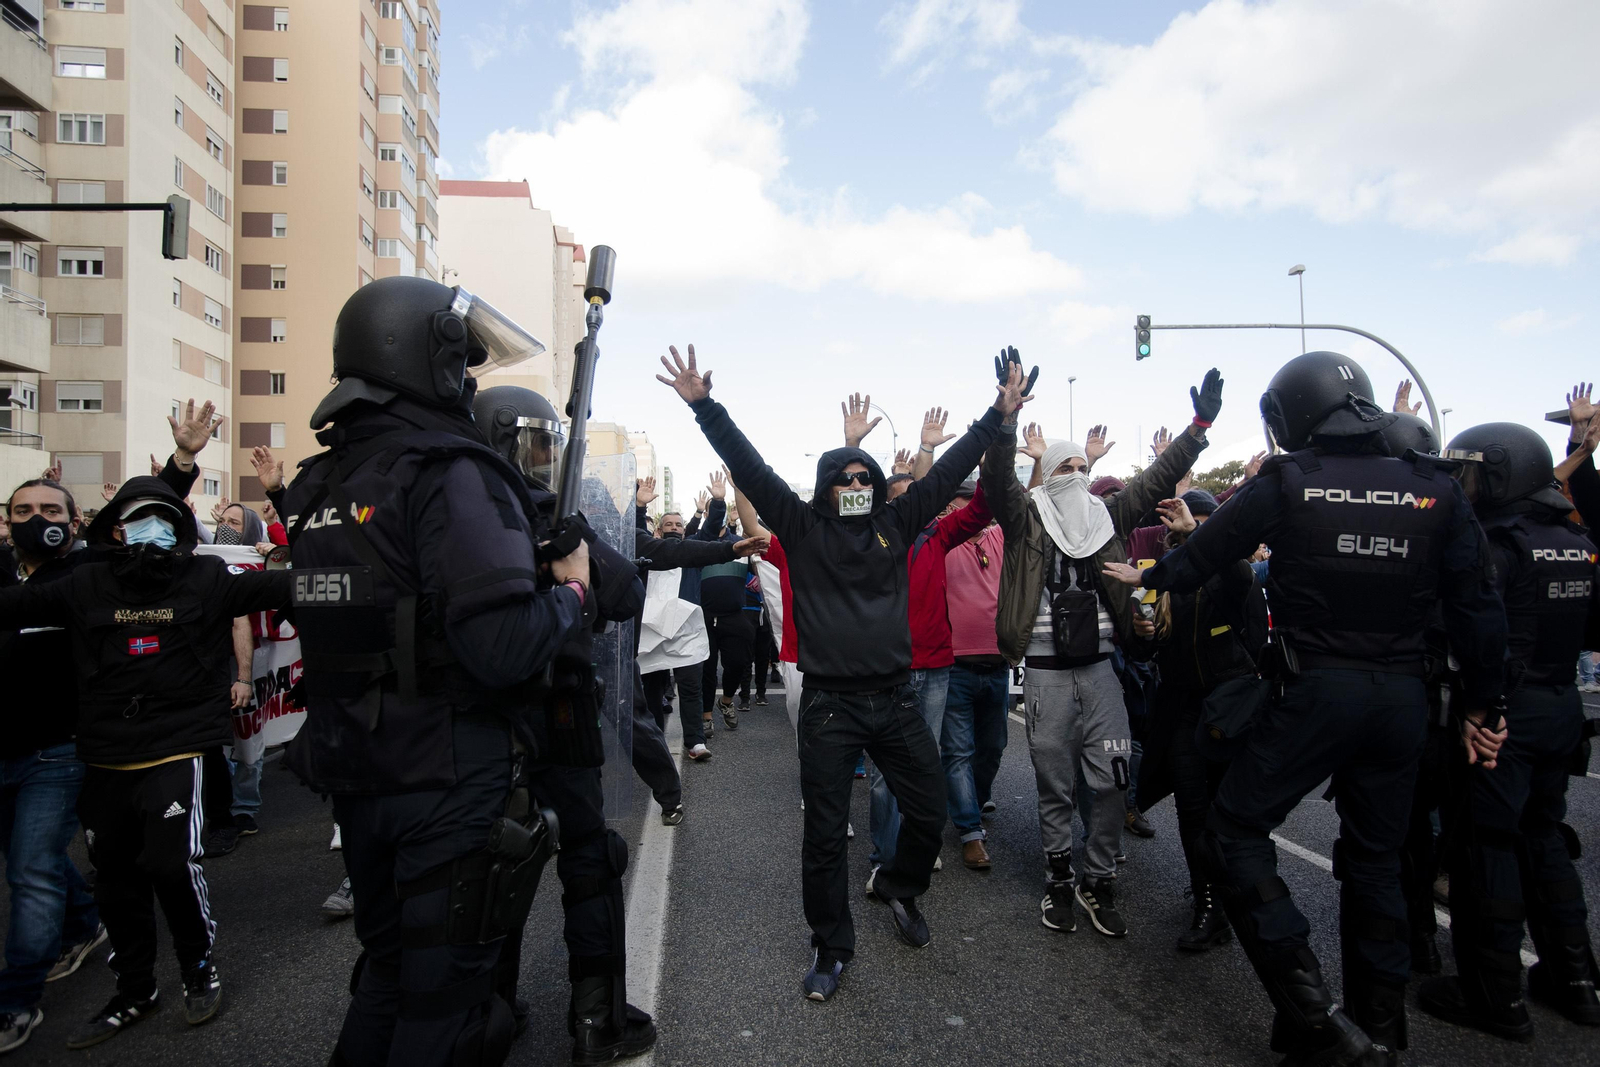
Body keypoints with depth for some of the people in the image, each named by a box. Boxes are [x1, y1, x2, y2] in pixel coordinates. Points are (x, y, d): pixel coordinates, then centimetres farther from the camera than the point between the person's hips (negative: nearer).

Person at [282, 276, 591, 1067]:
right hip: (450, 786, -7)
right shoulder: (453, 475, -20)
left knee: (385, 969, 26)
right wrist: (570, 589, -9)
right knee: (444, 998, 10)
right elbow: (503, 649, -30)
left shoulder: (317, 484, 6)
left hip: (355, 777, 8)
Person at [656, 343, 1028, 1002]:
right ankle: (831, 948, 26)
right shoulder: (803, 528, -1)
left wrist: (999, 415, 5)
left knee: (930, 812, 13)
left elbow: (949, 471, 7)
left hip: (895, 698, 3)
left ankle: (899, 887, 44)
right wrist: (704, 406, -12)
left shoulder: (895, 523, 6)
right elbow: (748, 468, -6)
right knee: (825, 835, 6)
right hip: (830, 704, -3)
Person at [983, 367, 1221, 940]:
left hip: (1099, 667, 3)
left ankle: (1098, 883, 21)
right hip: (1045, 672, -3)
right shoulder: (1025, 515, -1)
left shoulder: (1106, 513, 10)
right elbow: (998, 477, -17)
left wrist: (1199, 426, 0)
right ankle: (1058, 881, 26)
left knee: (1113, 781, 3)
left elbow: (1156, 480, 8)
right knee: (1054, 787, 9)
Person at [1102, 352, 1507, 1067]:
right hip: (1402, 698, 5)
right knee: (1375, 858, 18)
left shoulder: (1285, 483, -7)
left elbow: (1202, 555, 4)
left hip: (1314, 692, -5)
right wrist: (1477, 706, 14)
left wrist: (1147, 576, 24)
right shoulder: (1436, 489, 2)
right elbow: (1477, 608, 4)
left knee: (1234, 833, 5)